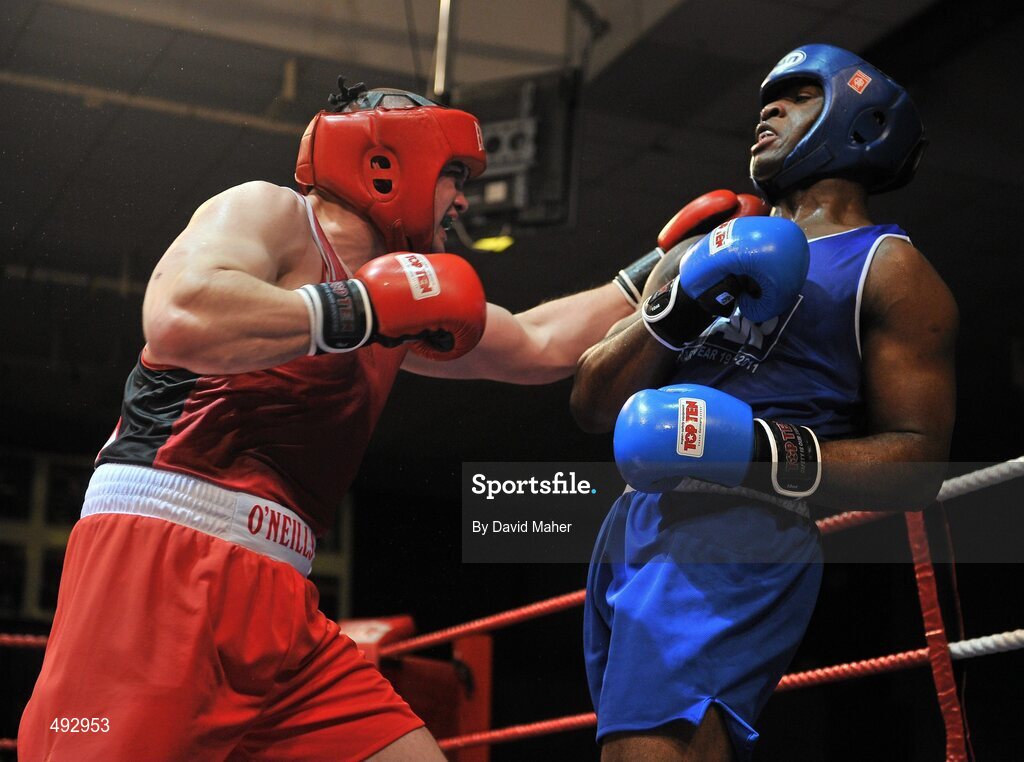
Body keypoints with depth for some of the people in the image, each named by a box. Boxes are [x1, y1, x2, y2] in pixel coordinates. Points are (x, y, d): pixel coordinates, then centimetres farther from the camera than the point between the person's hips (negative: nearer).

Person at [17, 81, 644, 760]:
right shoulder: (270, 211, 0)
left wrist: (646, 280, 34)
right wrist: (362, 309, -14)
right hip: (161, 557, -8)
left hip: (279, 604, 8)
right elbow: (179, 321, -21)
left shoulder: (396, 293, 24)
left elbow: (539, 347, 34)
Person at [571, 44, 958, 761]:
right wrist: (676, 310, -3)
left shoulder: (889, 269, 5)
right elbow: (592, 406, 14)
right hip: (632, 530, 7)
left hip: (741, 534, -7)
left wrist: (775, 454, -21)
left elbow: (919, 464, -4)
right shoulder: (700, 255, 24)